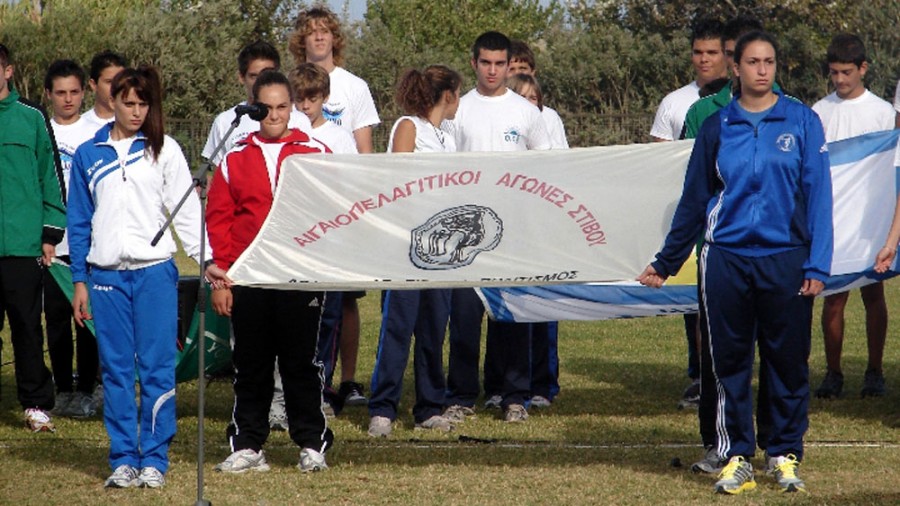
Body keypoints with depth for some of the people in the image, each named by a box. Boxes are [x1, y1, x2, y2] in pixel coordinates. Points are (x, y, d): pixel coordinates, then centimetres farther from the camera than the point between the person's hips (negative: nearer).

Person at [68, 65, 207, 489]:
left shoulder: (164, 150, 5)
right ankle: (123, 459, 9)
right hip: (106, 275, 2)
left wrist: (205, 258, -7)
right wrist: (79, 280, 10)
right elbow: (79, 222, 13)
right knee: (116, 370, 3)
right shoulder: (88, 155, 10)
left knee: (157, 368, -3)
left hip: (155, 271, -2)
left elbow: (187, 210, 3)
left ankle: (154, 458, 3)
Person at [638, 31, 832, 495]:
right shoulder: (717, 127, 7)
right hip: (727, 259, 1)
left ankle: (786, 454, 16)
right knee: (730, 364, 4)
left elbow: (817, 193, 0)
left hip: (785, 260, -1)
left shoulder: (802, 121, 2)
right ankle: (736, 457, 12)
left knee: (788, 363, 4)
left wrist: (817, 265, -7)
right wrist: (666, 261, 16)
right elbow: (694, 199, 13)